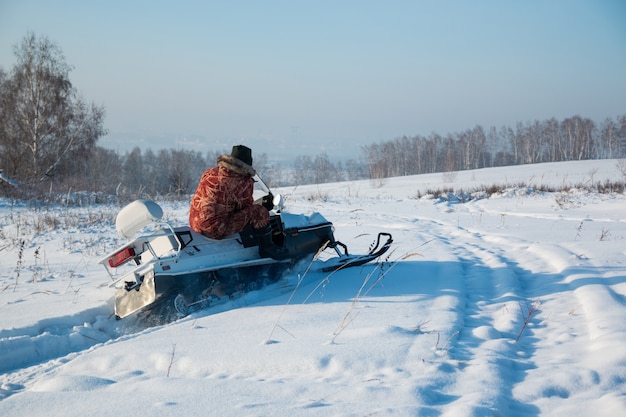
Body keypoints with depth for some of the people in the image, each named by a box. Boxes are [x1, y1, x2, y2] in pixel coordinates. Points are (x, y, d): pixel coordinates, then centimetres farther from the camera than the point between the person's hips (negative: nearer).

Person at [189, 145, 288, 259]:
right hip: (217, 230, -8)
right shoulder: (245, 182, -13)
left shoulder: (210, 173, 6)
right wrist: (265, 206, 15)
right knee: (260, 212, -8)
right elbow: (247, 207, -4)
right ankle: (267, 248, 9)